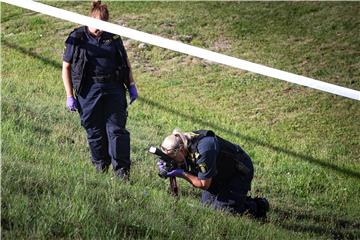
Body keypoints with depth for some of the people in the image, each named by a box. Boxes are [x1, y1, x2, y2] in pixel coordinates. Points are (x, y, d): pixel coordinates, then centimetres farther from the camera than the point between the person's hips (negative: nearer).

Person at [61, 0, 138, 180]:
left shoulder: (113, 37, 8)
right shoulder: (77, 38, -2)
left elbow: (126, 62, 20)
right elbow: (66, 67, 2)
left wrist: (131, 86, 14)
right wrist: (70, 96, -2)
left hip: (114, 90, 2)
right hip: (89, 91, -2)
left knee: (116, 129, -3)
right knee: (95, 131, 6)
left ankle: (122, 170, 0)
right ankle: (100, 165, 24)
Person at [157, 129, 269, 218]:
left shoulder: (203, 151, -38)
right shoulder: (183, 143, -13)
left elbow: (204, 185, -28)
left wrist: (181, 173, -31)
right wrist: (167, 169, -24)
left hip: (240, 171, -9)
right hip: (220, 174, 9)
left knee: (221, 208, -13)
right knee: (206, 203, 7)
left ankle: (257, 206, 6)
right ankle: (241, 199, 22)